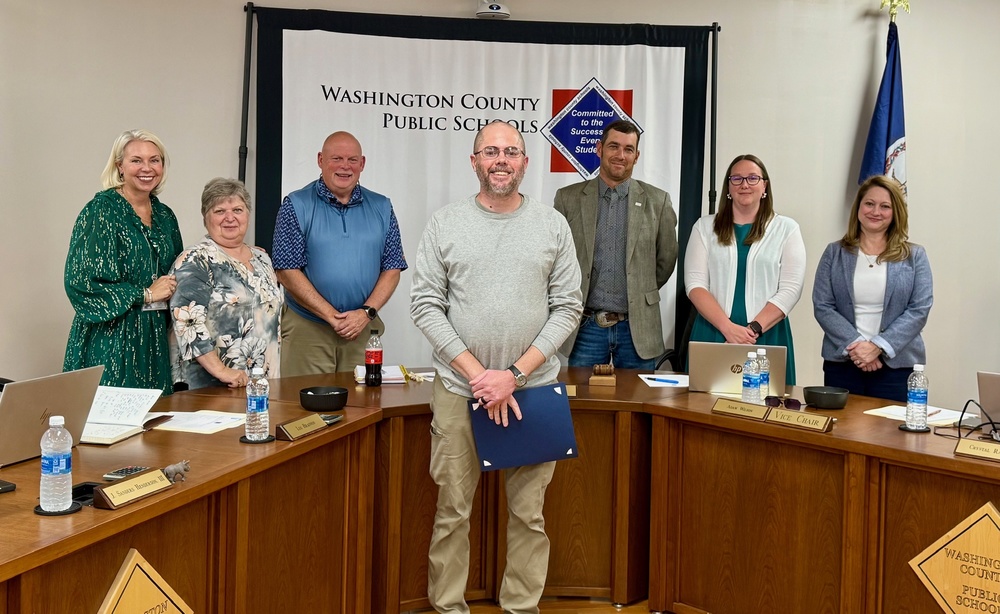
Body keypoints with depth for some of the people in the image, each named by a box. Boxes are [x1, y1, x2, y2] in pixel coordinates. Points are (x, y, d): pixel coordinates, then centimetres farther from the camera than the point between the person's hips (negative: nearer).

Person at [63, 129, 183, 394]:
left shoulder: (164, 215, 12)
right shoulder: (101, 211, -7)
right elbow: (80, 282, -15)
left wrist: (176, 288, 2)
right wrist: (145, 294, -13)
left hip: (157, 337, 6)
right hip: (112, 340, -6)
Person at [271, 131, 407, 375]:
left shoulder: (381, 208, 9)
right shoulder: (296, 206, -1)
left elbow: (392, 269, 6)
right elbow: (287, 272, -7)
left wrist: (366, 312, -9)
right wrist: (332, 316, -12)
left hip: (364, 327, 3)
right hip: (307, 327, -2)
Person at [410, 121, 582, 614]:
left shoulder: (553, 226, 5)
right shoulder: (444, 224, 3)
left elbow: (568, 308, 2)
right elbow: (425, 305, -1)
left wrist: (515, 374, -9)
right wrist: (477, 373, -10)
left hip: (533, 387, 1)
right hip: (458, 388, 0)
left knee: (529, 513, 7)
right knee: (452, 512, 7)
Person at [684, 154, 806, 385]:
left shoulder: (786, 229, 6)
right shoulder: (705, 227, 8)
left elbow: (790, 289, -2)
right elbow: (695, 284, -1)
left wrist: (753, 329, -15)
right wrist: (728, 328, -14)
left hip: (767, 337, -1)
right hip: (712, 335, 1)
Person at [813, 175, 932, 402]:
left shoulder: (914, 257, 7)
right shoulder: (835, 253, 8)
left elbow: (919, 310, -2)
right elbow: (822, 307, 0)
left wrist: (878, 346, -13)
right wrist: (855, 345, -14)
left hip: (896, 364, 0)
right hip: (842, 363, 1)